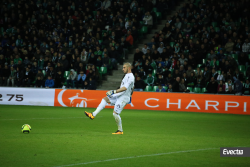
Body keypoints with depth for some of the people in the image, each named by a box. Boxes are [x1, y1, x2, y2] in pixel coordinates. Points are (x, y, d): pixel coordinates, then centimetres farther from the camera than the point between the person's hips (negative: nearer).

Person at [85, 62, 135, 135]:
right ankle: (93, 115, -2)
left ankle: (120, 130, 0)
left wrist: (114, 91, -34)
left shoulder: (130, 77, -18)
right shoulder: (127, 75, 14)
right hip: (119, 96, 10)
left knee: (115, 113, -15)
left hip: (124, 97, -10)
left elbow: (125, 88, -29)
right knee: (105, 99, 6)